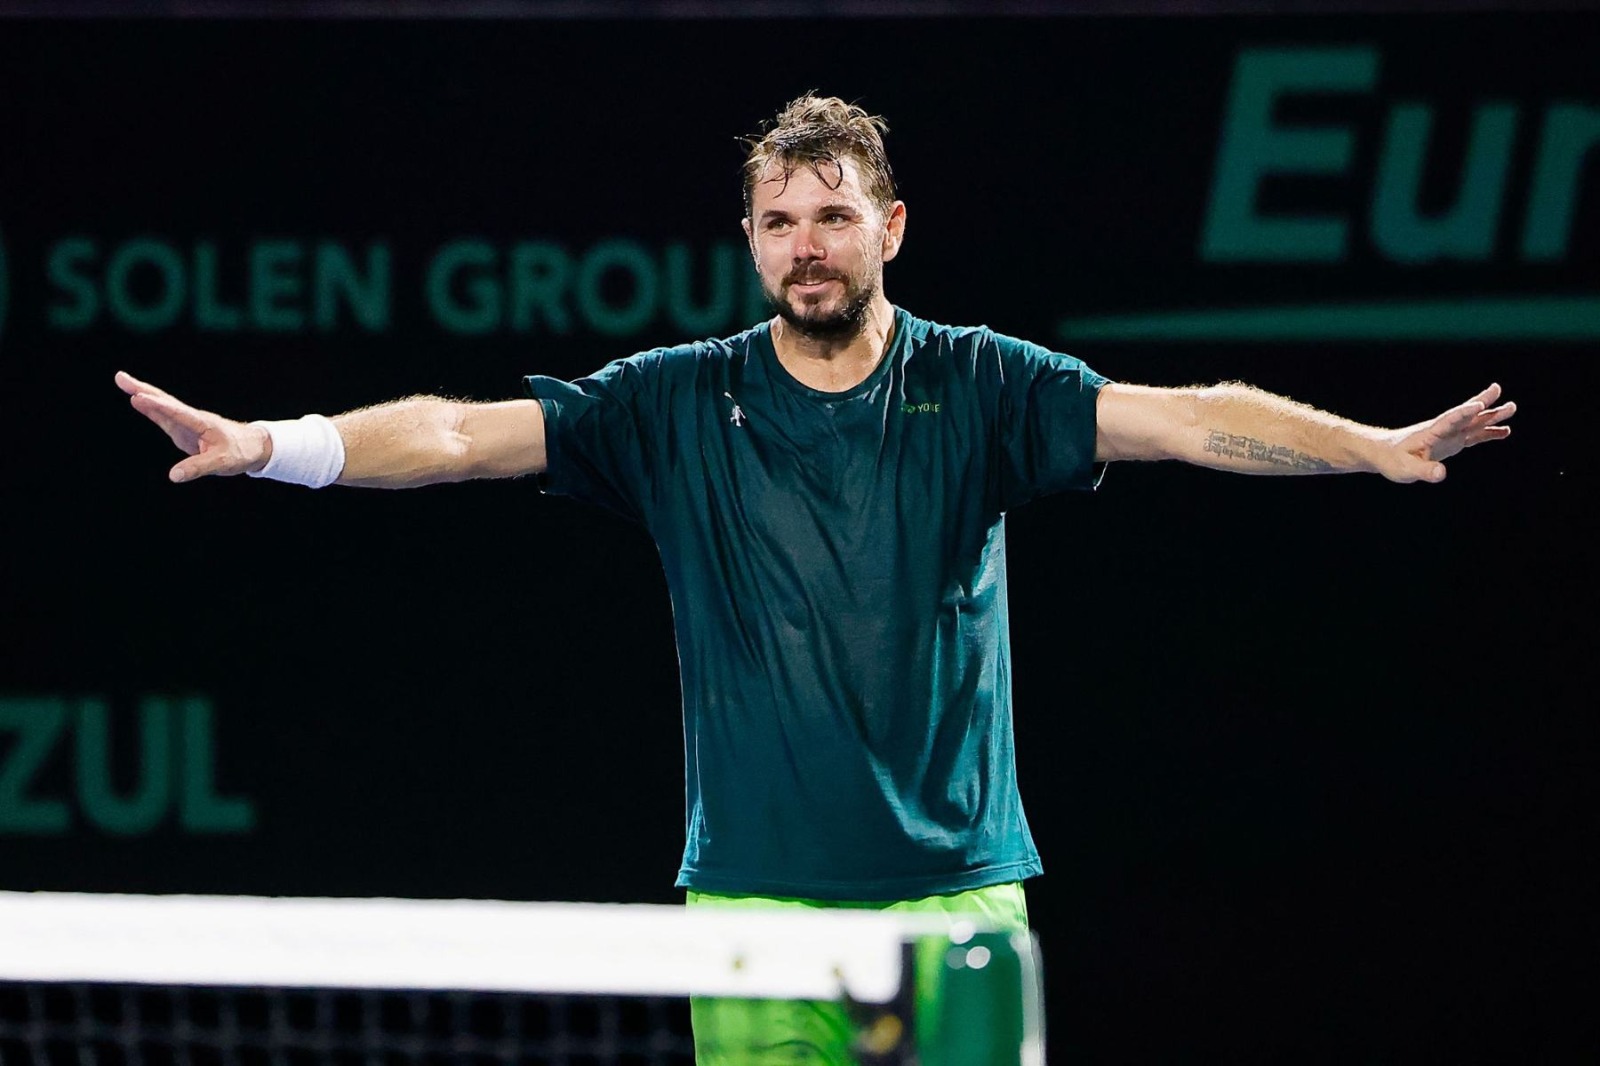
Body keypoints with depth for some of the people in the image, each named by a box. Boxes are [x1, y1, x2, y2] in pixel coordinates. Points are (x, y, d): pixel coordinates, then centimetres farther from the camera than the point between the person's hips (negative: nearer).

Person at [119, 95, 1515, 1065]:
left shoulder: (977, 389, 2)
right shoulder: (678, 405, 4)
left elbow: (1180, 417, -8)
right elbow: (465, 432, -1)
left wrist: (1379, 445, -22)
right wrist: (272, 444, -14)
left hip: (956, 892, 0)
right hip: (755, 895, 0)